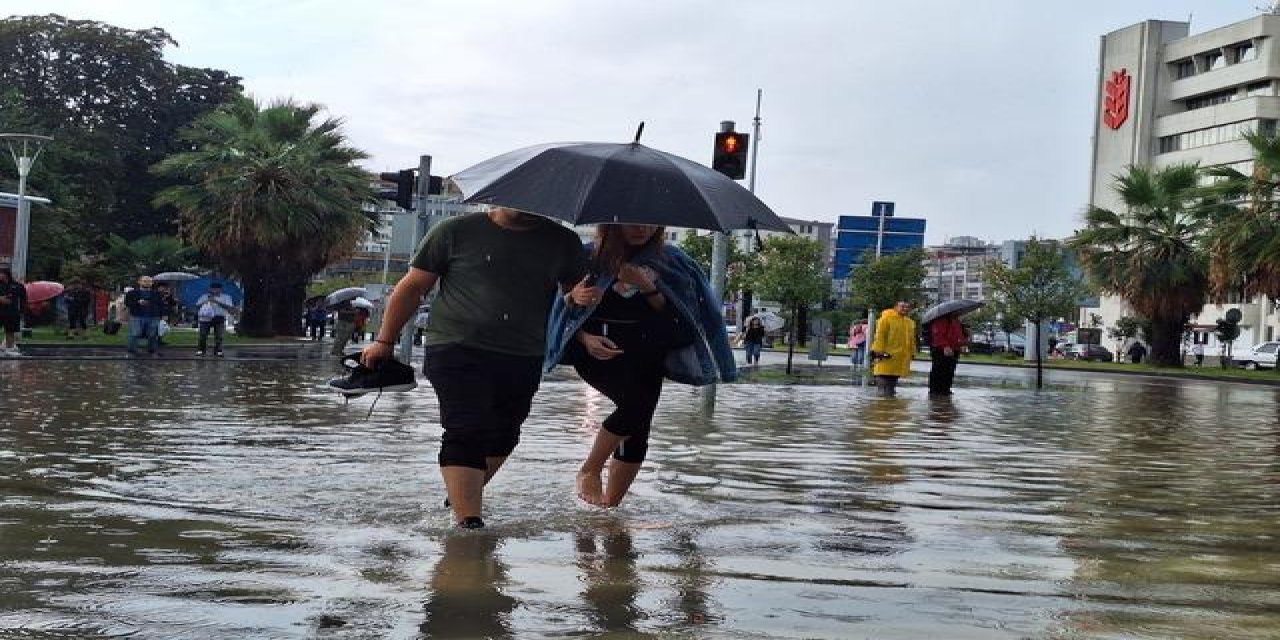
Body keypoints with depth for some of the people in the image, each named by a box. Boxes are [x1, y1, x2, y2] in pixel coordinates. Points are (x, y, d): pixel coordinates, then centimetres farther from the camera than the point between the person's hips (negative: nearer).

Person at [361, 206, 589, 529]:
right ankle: (468, 521, -17)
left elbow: (577, 292, 19)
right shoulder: (455, 232, 1)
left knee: (502, 436, 14)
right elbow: (412, 286, 5)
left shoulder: (563, 242, 9)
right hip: (458, 352, -4)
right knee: (466, 433, -15)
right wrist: (384, 341, 3)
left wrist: (581, 298, -7)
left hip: (523, 360, 4)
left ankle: (461, 498, 36)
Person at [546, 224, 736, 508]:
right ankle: (589, 471, -8)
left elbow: (671, 317, 2)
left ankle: (611, 504, 9)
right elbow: (566, 310, 3)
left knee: (638, 429, -3)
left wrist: (648, 288, -15)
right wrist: (586, 338, -15)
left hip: (645, 356, 4)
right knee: (636, 401, -26)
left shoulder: (666, 261, 5)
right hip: (597, 351, -4)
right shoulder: (589, 257, -1)